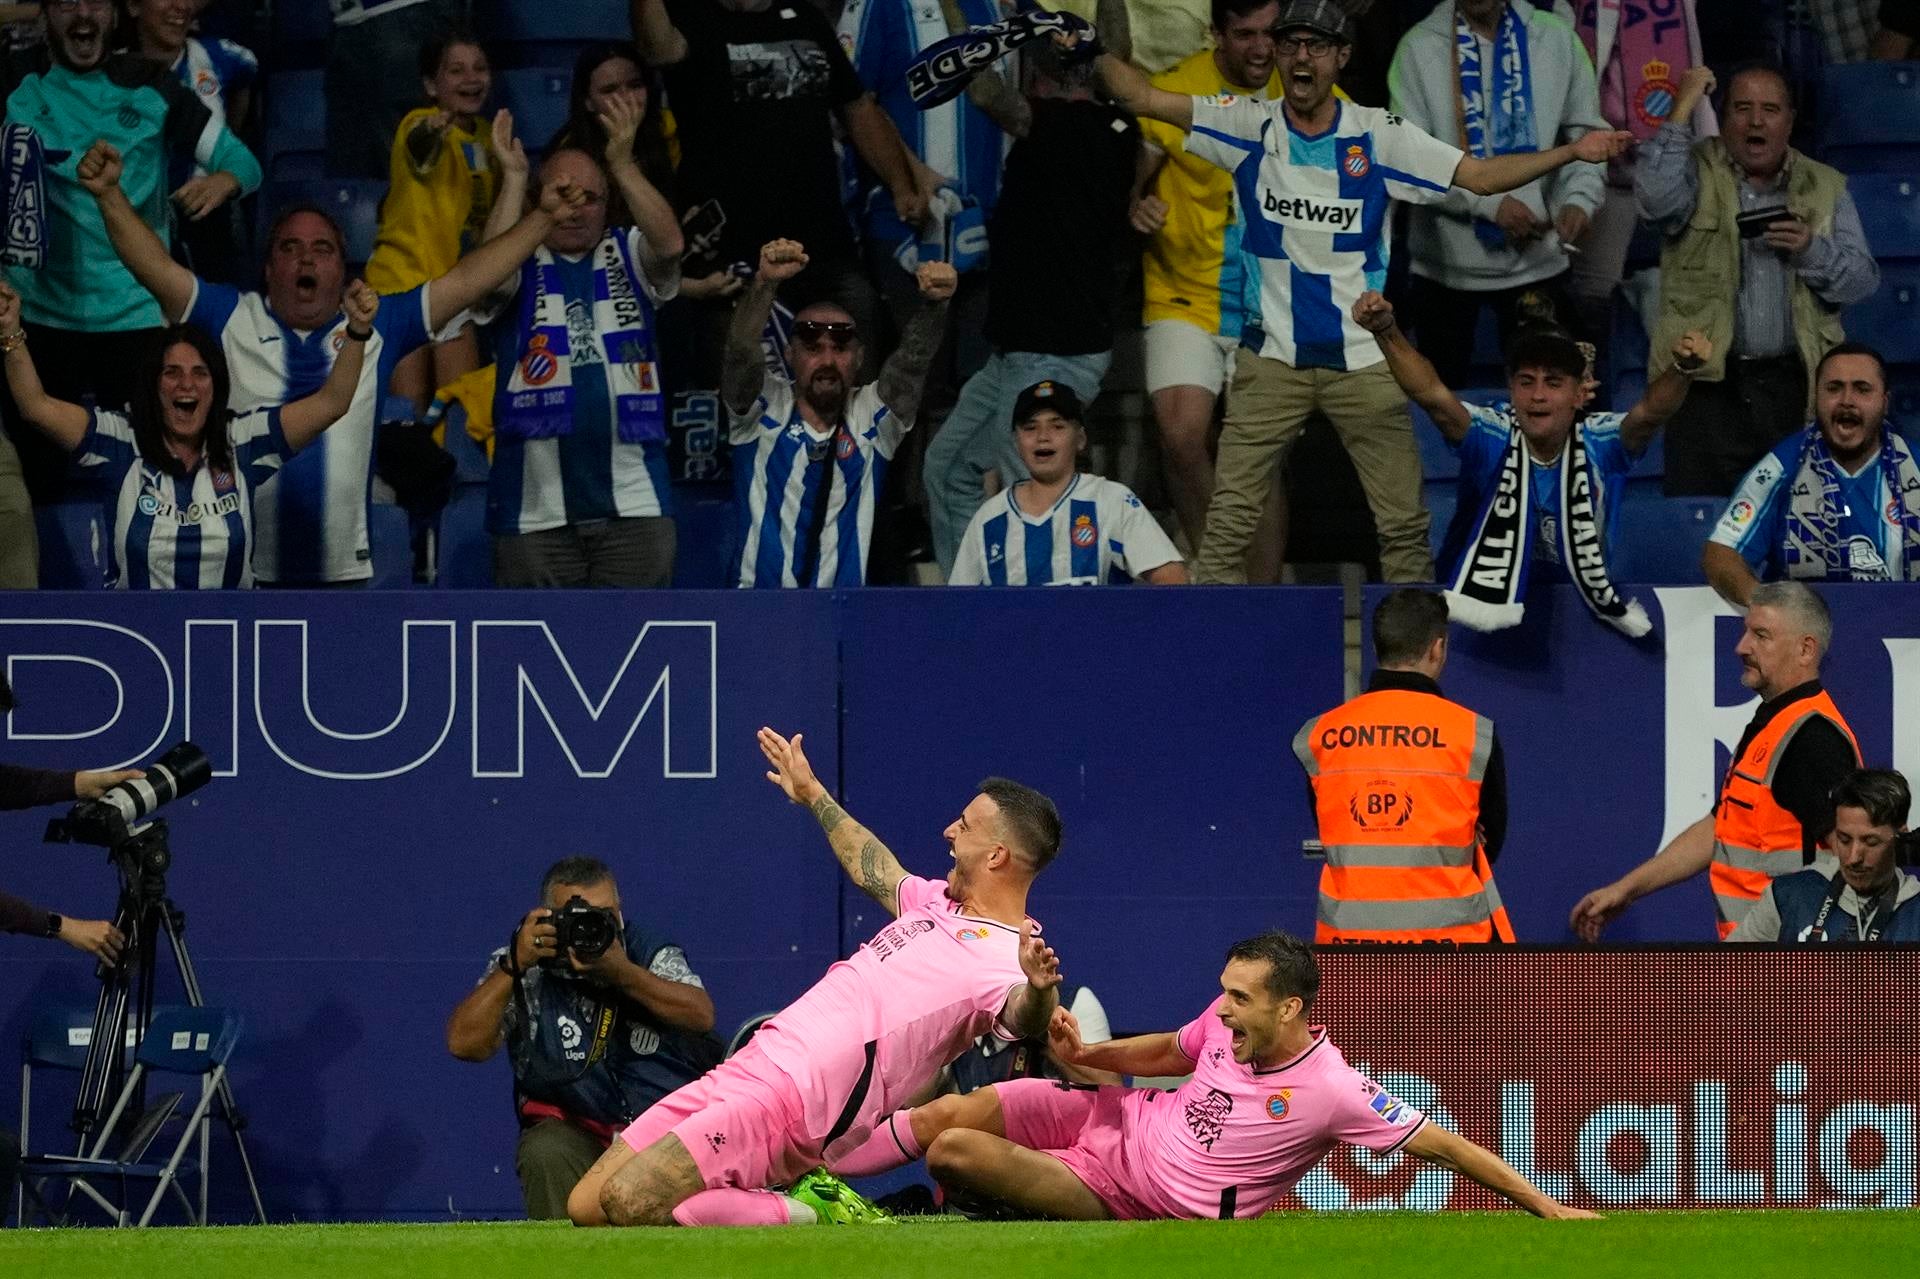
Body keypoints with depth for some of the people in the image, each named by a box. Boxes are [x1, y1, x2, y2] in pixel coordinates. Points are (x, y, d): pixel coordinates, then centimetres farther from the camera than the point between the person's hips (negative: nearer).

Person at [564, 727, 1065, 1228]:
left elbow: (1020, 1016, -33)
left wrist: (1038, 990, -56)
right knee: (586, 1208, 3)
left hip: (788, 1102, -9)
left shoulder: (1004, 958, -10)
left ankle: (806, 1219, -8)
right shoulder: (940, 902, 18)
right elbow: (874, 868, 40)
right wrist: (813, 793, 54)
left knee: (627, 1204, -25)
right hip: (743, 1072, 9)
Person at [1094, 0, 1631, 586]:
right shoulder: (1250, 125, 0)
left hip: (1363, 359, 0)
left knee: (1404, 524, 0)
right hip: (1272, 357, 0)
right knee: (1228, 520, -6)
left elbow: (1479, 175, -1)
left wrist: (1570, 153, -12)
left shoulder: (1379, 135, 0)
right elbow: (1142, 97, -2)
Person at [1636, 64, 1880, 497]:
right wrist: (1683, 109, -11)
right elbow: (1657, 200, -17)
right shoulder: (1696, 173, 7)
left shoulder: (1825, 188, 14)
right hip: (1709, 381, -2)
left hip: (1794, 381, 2)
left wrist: (1811, 249, -10)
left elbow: (1862, 280, 10)